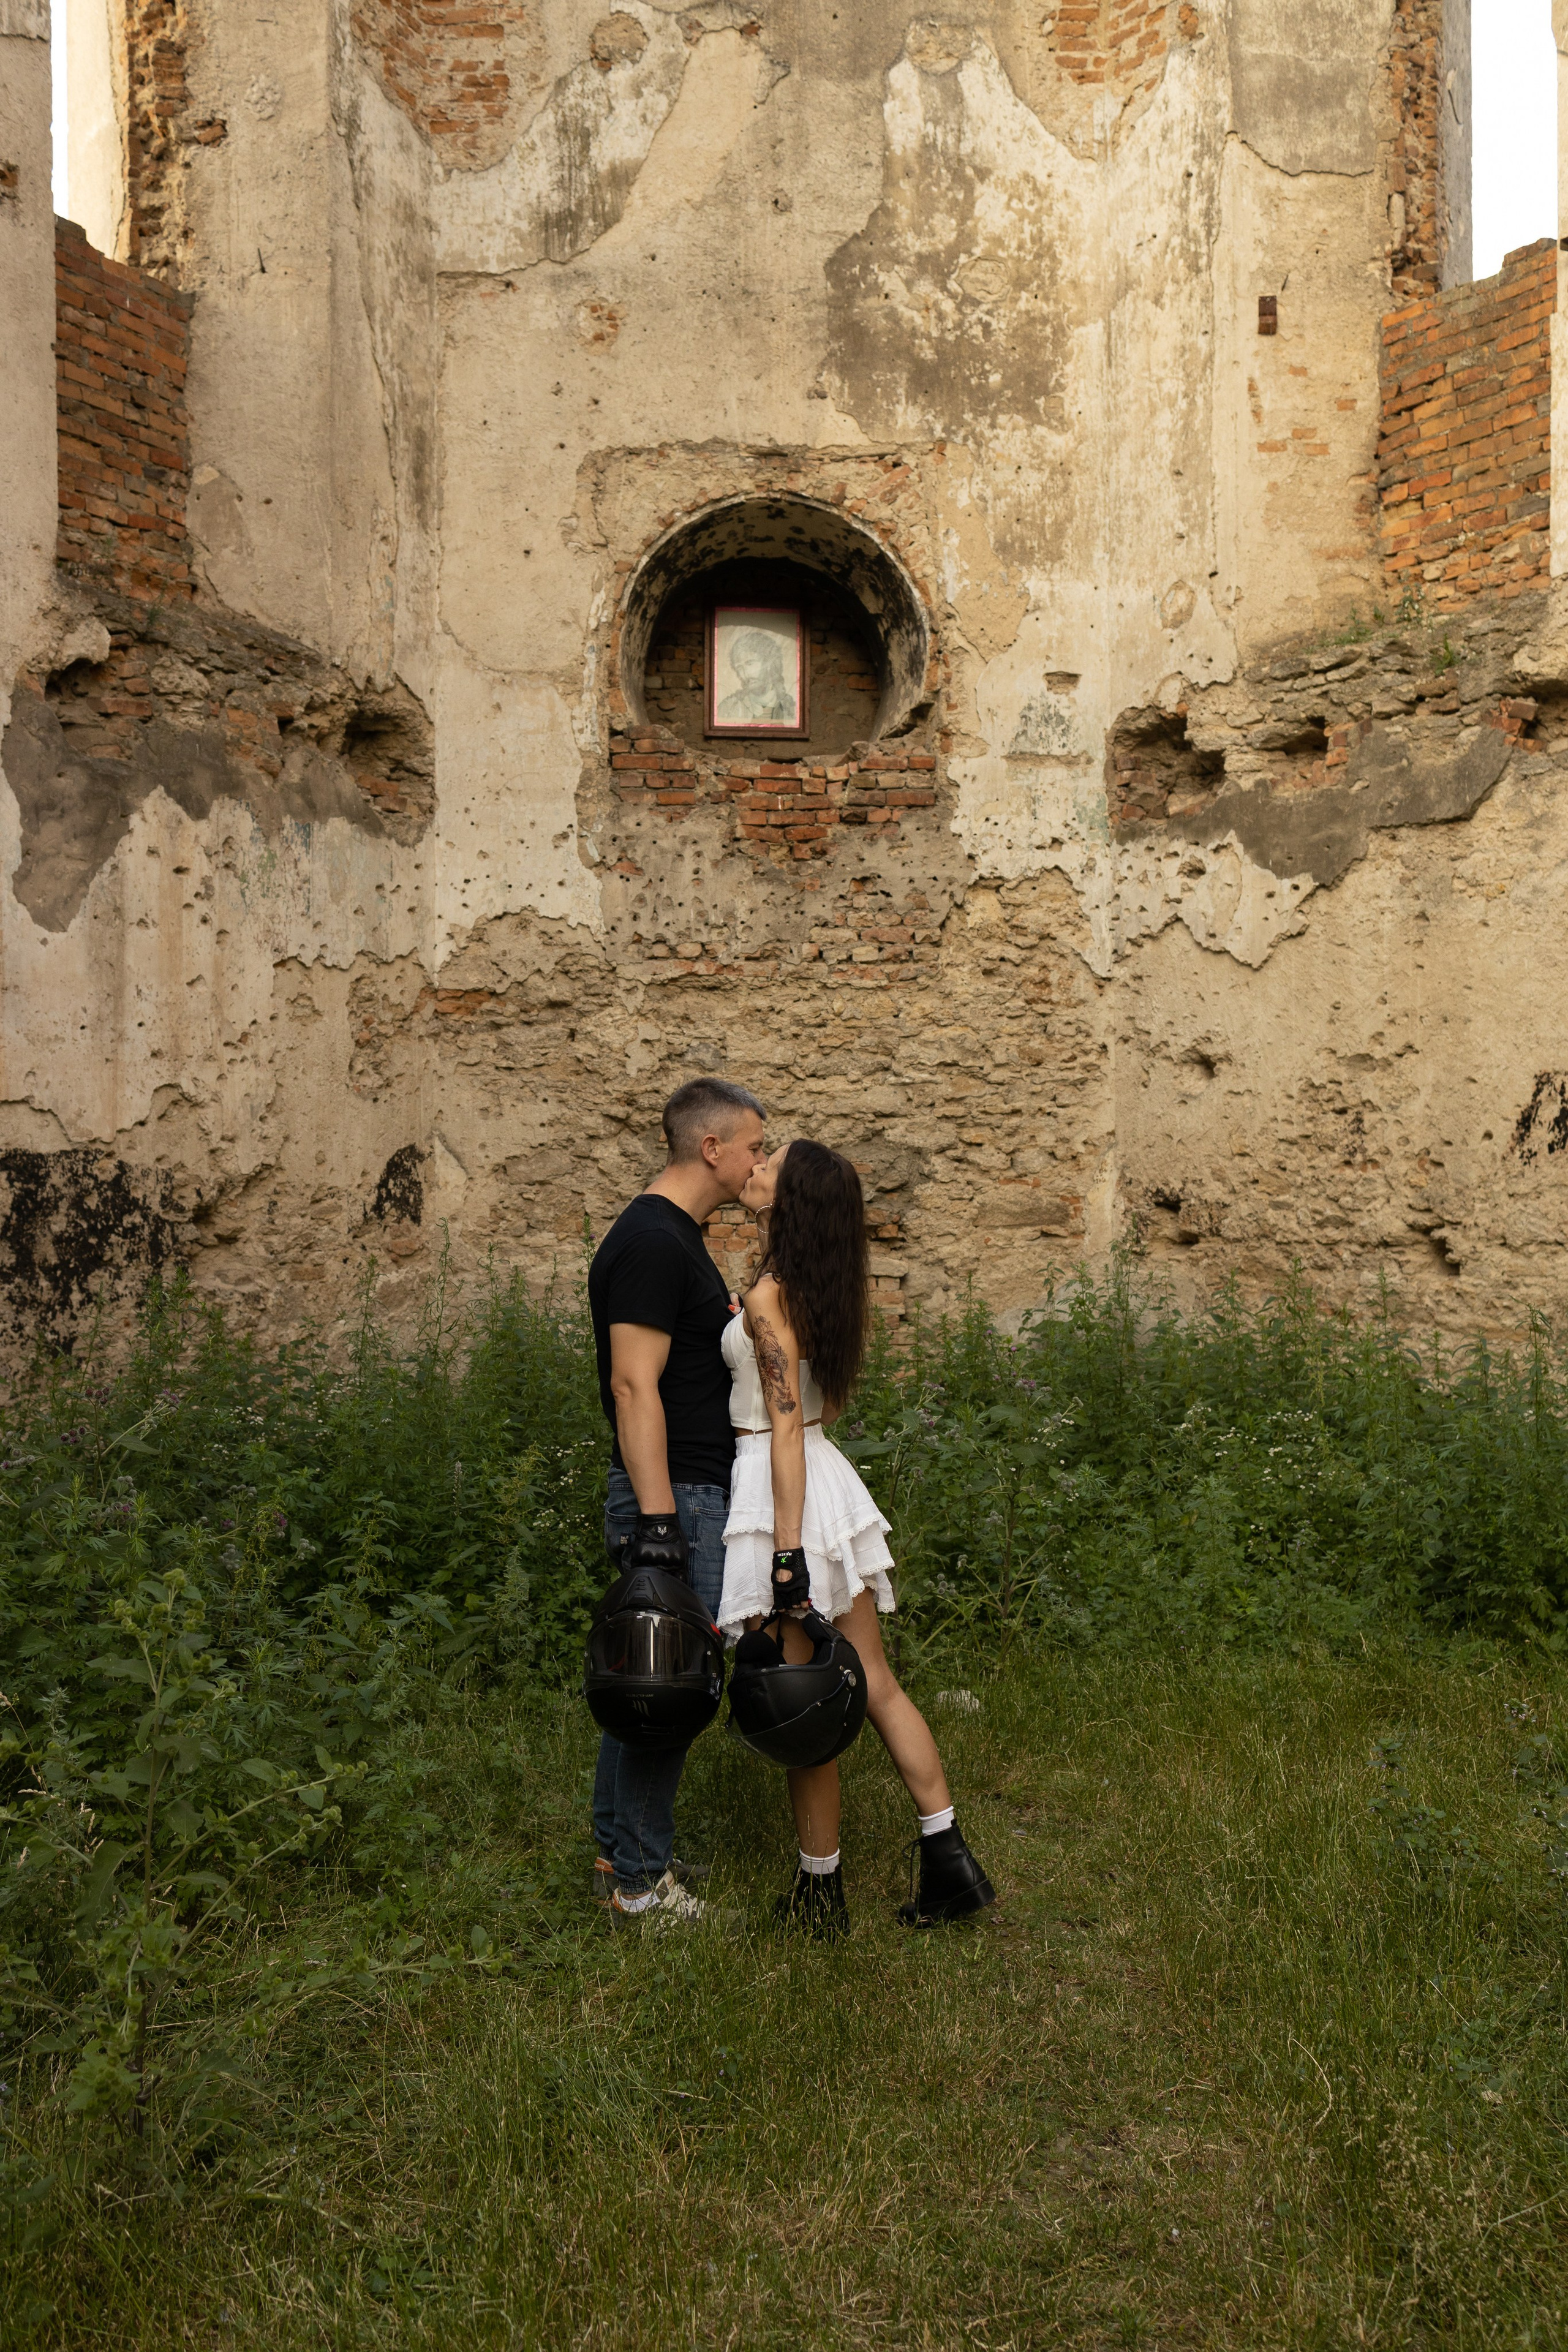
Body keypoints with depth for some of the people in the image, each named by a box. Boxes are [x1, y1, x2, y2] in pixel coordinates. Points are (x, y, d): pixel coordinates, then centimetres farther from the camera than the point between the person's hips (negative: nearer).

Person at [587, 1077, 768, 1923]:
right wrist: (658, 1523, -25)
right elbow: (634, 1386, -24)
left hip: (689, 1492, 10)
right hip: (675, 1498, -10)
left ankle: (619, 1848, 30)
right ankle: (641, 1880, 12)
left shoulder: (673, 1236, 14)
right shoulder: (652, 1243, -18)